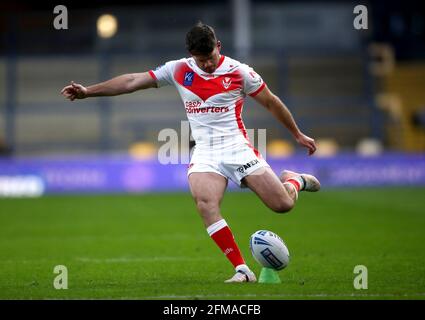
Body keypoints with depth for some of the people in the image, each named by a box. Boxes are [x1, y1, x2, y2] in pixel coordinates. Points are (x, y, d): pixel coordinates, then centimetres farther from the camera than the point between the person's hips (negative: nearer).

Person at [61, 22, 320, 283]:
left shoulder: (239, 72, -3)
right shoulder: (179, 71, 3)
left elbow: (271, 102, 8)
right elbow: (133, 81, 6)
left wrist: (298, 135, 15)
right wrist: (88, 91, 3)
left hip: (237, 148, -1)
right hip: (205, 152, 2)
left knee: (283, 205, -10)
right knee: (206, 205, -28)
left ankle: (293, 180, 29)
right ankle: (242, 270, -22)